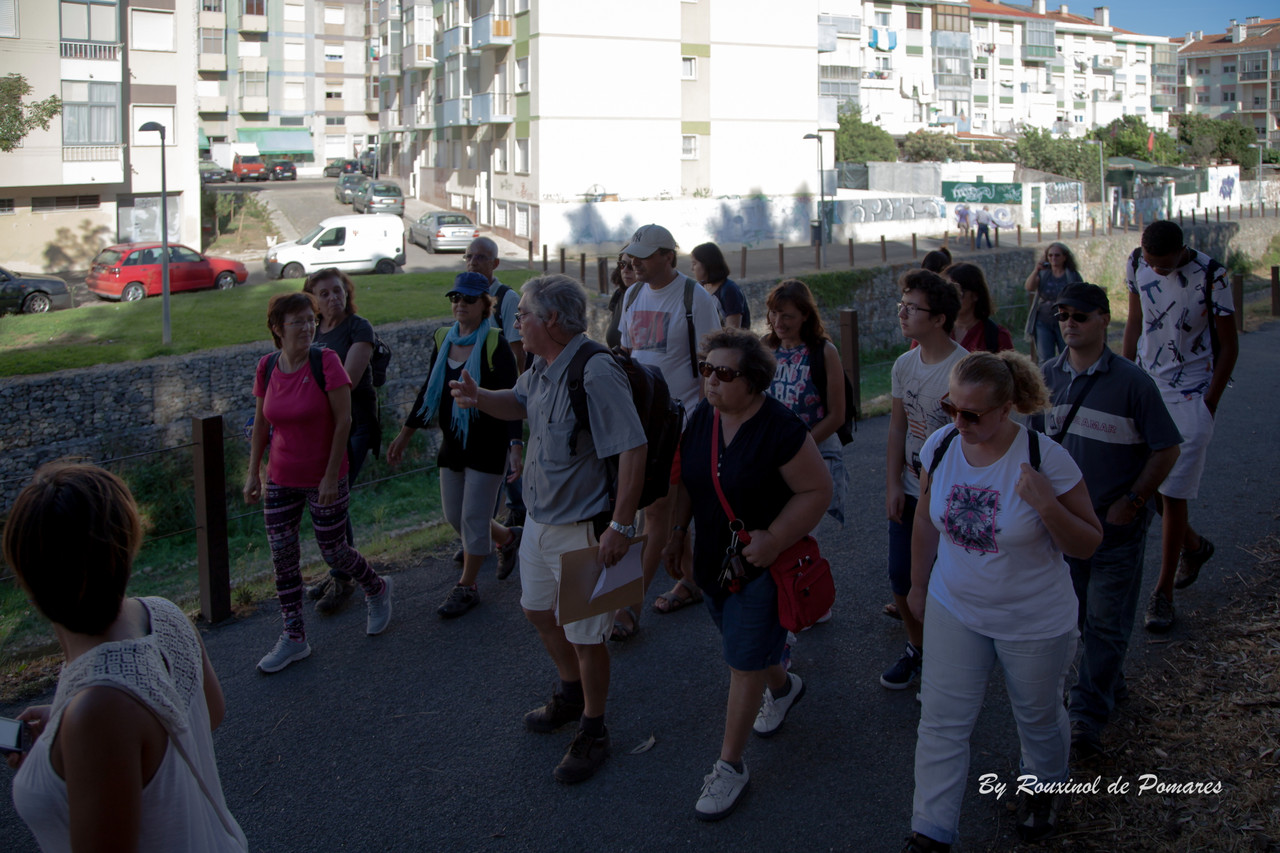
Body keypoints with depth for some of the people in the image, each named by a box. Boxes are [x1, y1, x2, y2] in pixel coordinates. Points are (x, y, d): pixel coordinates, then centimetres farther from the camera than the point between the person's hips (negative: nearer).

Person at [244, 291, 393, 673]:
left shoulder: (326, 362, -15)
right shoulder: (267, 368, -2)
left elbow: (343, 421, -15)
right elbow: (261, 423, 10)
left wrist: (331, 476, -16)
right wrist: (253, 472, 10)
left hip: (323, 480, -4)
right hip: (281, 481, 4)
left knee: (333, 552, 6)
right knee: (282, 557, 4)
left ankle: (377, 590, 37)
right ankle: (294, 638, 17)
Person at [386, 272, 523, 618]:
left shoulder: (495, 345, -13)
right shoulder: (443, 342, 5)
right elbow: (428, 392, 14)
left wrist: (515, 447, -27)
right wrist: (404, 435, 15)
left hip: (487, 445, -7)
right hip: (452, 443, 7)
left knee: (473, 518, -1)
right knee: (455, 517, 13)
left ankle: (466, 587, 16)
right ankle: (509, 540, 38)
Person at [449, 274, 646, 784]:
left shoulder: (595, 373, -27)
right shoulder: (541, 367, 3)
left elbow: (633, 448, -30)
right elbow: (517, 404, 23)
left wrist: (621, 524, -29)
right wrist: (478, 397, 1)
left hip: (583, 529, -10)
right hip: (539, 520, 10)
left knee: (584, 636, 4)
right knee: (538, 610, 26)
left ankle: (593, 733, 26)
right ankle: (571, 696, 50)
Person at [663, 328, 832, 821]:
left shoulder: (781, 429, -22)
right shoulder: (701, 418, -1)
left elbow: (817, 491, -18)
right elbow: (688, 480, 13)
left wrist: (774, 539, -24)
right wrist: (677, 530, 8)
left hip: (763, 564, -7)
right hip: (712, 559, 7)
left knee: (744, 663, -1)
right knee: (744, 646, 24)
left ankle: (730, 767, 12)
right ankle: (783, 687, 56)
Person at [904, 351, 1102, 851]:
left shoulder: (1046, 459, -23)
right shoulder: (942, 445, -11)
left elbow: (1088, 545, -16)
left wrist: (1047, 505, -34)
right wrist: (918, 586, 14)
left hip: (1035, 622, -3)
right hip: (954, 610, 3)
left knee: (1037, 716, 20)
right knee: (941, 723, 4)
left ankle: (1042, 789, 51)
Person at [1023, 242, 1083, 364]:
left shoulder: (1073, 276, 0)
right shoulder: (1043, 274, 7)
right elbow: (1029, 287, -9)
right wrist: (1036, 270, -22)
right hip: (1043, 323, 2)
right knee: (1045, 361, -1)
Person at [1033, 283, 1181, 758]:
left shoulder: (1131, 380, -13)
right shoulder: (1047, 376, 0)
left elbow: (1166, 449, -8)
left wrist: (1131, 502, -11)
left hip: (1117, 525, -5)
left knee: (1107, 622, 0)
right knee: (1080, 616, 16)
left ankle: (1088, 716, 5)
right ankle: (1111, 682, 37)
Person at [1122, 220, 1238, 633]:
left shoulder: (1210, 275, -15)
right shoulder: (1138, 264, -1)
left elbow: (1228, 346, -7)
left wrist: (1209, 404, -9)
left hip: (1189, 394, -5)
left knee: (1173, 494, -4)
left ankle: (1163, 593, 9)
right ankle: (1193, 545, 34)